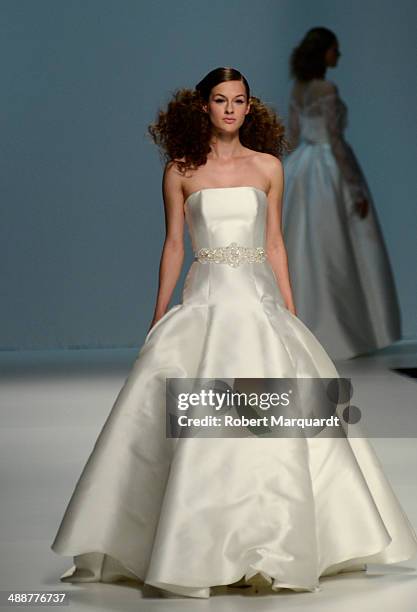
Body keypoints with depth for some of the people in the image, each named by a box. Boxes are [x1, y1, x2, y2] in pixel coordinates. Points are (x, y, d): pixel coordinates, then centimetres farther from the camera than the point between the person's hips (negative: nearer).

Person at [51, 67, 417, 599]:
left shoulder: (268, 166, 9)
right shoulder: (181, 171, 5)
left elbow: (274, 243, 11)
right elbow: (173, 244, 8)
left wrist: (290, 311, 6)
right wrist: (158, 318, 5)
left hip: (258, 299, 1)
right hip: (204, 300, -1)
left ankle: (275, 545, 8)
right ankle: (195, 550, 0)